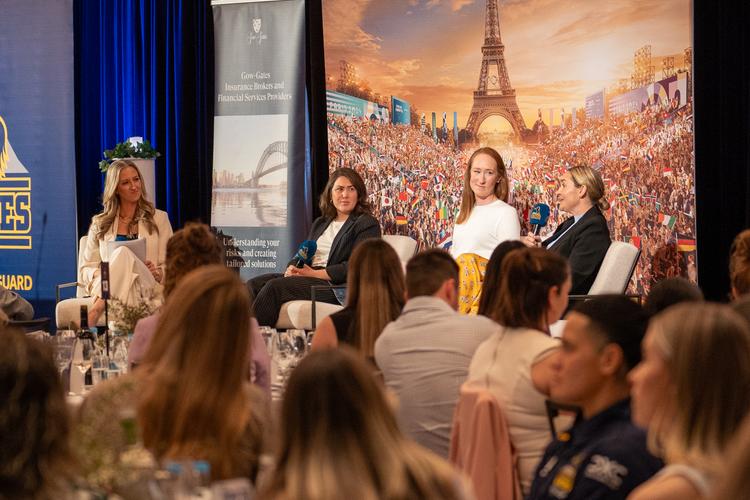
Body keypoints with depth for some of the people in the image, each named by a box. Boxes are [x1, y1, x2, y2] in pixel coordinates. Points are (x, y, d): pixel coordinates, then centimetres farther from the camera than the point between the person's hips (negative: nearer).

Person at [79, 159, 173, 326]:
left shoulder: (159, 218, 17)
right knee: (122, 253, -33)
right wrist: (99, 275, -7)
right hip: (108, 291, 0)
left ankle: (96, 309, -47)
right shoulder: (100, 224, 19)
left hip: (147, 291, 0)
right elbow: (86, 268, 16)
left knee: (123, 254, -34)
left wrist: (157, 273, -10)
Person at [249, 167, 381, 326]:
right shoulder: (320, 223, 27)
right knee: (254, 284, -17)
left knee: (275, 286, -28)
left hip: (334, 284, -7)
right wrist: (292, 268, -1)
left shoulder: (367, 224, 2)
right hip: (308, 276, 7)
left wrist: (316, 273, -15)